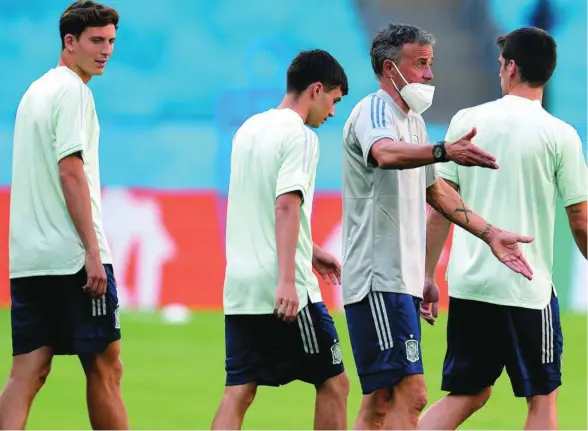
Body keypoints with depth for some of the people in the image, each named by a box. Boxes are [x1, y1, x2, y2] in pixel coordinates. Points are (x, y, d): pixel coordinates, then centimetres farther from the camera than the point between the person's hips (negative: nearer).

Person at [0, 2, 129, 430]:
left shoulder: (36, 91, 19)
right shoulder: (72, 91, -8)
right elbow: (70, 172, -16)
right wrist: (93, 251, -16)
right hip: (72, 256, -8)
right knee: (105, 368, 2)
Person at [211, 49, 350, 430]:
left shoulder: (249, 129, 16)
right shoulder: (299, 135, -9)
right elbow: (286, 205, -20)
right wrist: (287, 280, -26)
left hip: (240, 285, 7)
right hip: (286, 293, -7)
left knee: (239, 392, 4)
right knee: (334, 383, 6)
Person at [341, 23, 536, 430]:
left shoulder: (413, 120, 19)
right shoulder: (373, 111, -11)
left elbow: (435, 189, 29)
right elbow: (386, 153, -35)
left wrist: (491, 235, 23)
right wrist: (444, 151, -53)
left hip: (402, 277, 10)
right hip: (378, 278, -10)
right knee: (409, 393, -18)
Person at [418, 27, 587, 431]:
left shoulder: (467, 120, 3)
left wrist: (427, 275, 13)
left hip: (467, 284, 4)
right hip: (527, 288, -4)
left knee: (468, 394, 14)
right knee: (542, 399, 8)